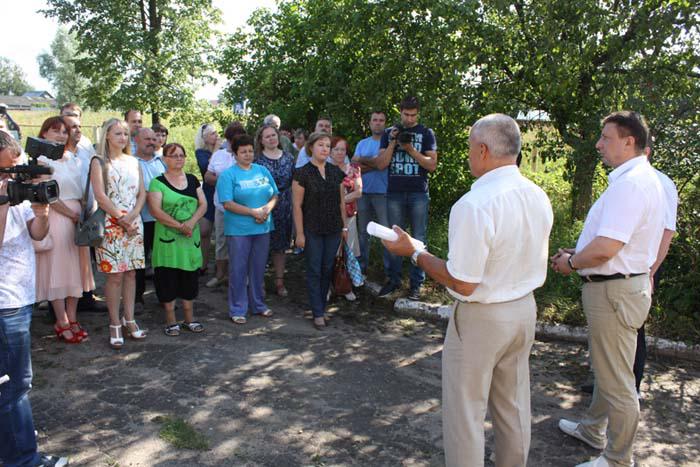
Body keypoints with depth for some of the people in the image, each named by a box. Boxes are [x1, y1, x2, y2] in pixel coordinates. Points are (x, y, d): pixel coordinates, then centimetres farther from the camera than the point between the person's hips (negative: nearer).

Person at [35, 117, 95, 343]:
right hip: (57, 217, -6)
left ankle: (72, 319, 17)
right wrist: (72, 214, -13)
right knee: (58, 268, 0)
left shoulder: (73, 159, 13)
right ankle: (62, 323, 7)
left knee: (75, 268, 8)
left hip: (78, 218, 6)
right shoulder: (41, 160, -6)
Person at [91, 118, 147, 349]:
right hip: (111, 224, -4)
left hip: (134, 223, 4)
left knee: (131, 273, 6)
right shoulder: (99, 162, 0)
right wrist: (121, 219, -10)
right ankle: (115, 324, 4)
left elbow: (142, 193, 9)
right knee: (114, 275, -4)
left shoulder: (133, 162, 14)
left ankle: (129, 319, 14)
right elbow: (100, 196, -9)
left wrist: (132, 215, -7)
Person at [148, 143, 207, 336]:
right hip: (168, 238, -4)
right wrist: (180, 226, -18)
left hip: (191, 237, 4)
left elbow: (203, 204, 6)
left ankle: (189, 318, 20)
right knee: (168, 280, 1)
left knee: (190, 277, 9)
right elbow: (156, 210, -12)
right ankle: (171, 321, 13)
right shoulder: (158, 182, -3)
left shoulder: (192, 180, 12)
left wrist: (192, 222, -12)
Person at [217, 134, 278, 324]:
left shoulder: (263, 171, 10)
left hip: (262, 228, 4)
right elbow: (228, 204, -13)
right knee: (238, 270, 3)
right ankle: (237, 310, 14)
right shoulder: (228, 175, -5)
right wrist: (254, 212, -17)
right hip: (238, 230, -4)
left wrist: (267, 209, -9)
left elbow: (274, 196, 12)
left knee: (259, 268, 13)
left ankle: (258, 304, 28)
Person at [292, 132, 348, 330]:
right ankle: (318, 314, 8)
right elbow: (297, 205, -9)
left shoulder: (336, 172, 7)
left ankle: (322, 307, 24)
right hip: (312, 230, -4)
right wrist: (300, 233, -12)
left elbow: (341, 201, 13)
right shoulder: (302, 173, -8)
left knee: (327, 269, 10)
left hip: (333, 229, 4)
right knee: (314, 271, 1)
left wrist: (344, 226, 10)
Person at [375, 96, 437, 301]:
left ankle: (416, 282, 8)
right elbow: (381, 165, 4)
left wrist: (410, 149, -12)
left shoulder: (426, 133, 5)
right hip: (394, 193, 2)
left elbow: (432, 165, -3)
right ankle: (394, 279, 18)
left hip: (418, 194, -2)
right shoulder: (389, 133, 11)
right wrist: (393, 143, -7)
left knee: (418, 239, 2)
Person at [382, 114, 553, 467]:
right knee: (513, 407, 23)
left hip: (482, 318, -8)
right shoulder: (538, 197, -1)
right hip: (525, 308, 8)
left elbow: (463, 284, -24)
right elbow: (528, 259, 10)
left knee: (465, 414, 9)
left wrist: (414, 252, -14)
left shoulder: (473, 205, -26)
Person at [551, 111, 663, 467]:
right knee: (606, 368, 25)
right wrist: (575, 253, 10)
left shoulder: (629, 184, -24)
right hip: (622, 284, 11)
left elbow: (604, 250, -30)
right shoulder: (642, 179, 11)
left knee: (616, 382, 3)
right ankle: (593, 429, 44)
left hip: (614, 291, -11)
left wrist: (571, 263, -11)